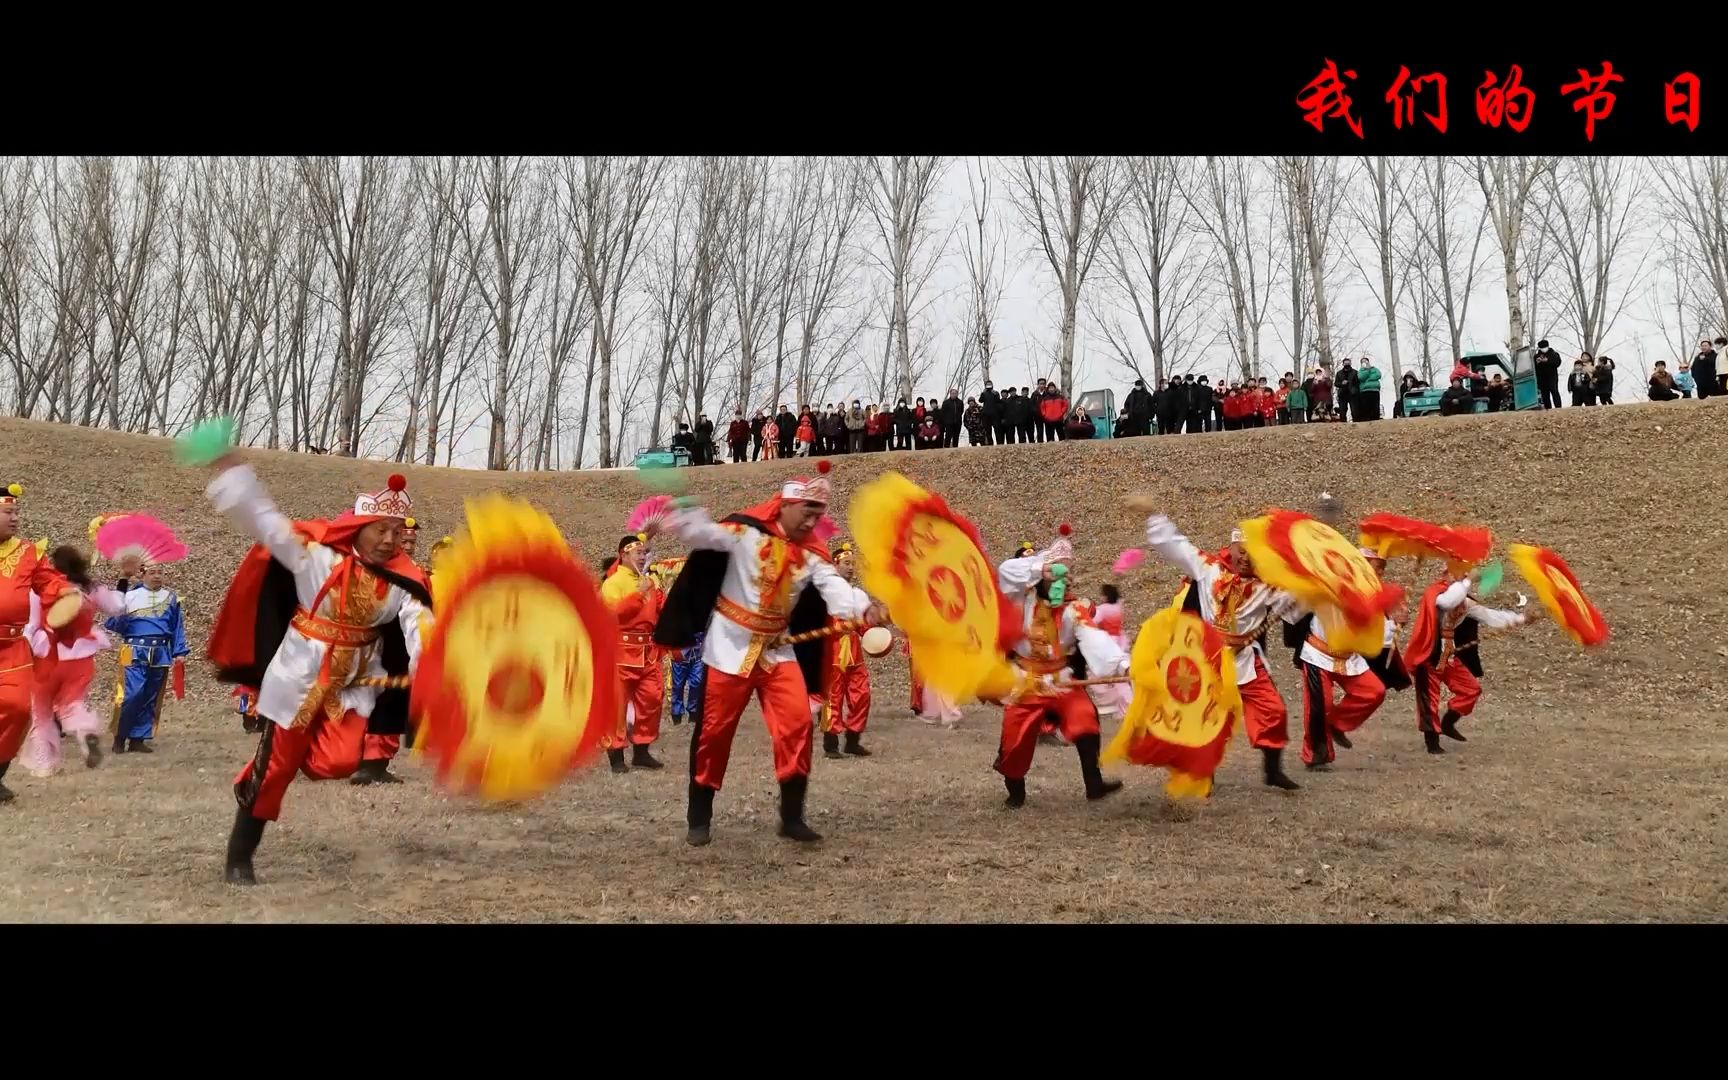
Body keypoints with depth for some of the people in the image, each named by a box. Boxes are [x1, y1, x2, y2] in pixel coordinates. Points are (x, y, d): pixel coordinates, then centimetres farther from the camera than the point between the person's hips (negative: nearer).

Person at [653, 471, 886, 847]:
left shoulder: (812, 552, -1)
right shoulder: (744, 530, -13)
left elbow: (834, 587, -15)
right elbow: (701, 533, -25)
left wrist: (865, 606, -36)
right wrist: (680, 518, -49)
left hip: (778, 649, 4)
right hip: (730, 647, -4)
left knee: (797, 723, -8)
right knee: (714, 730, 4)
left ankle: (792, 816, 3)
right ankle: (699, 818, 19)